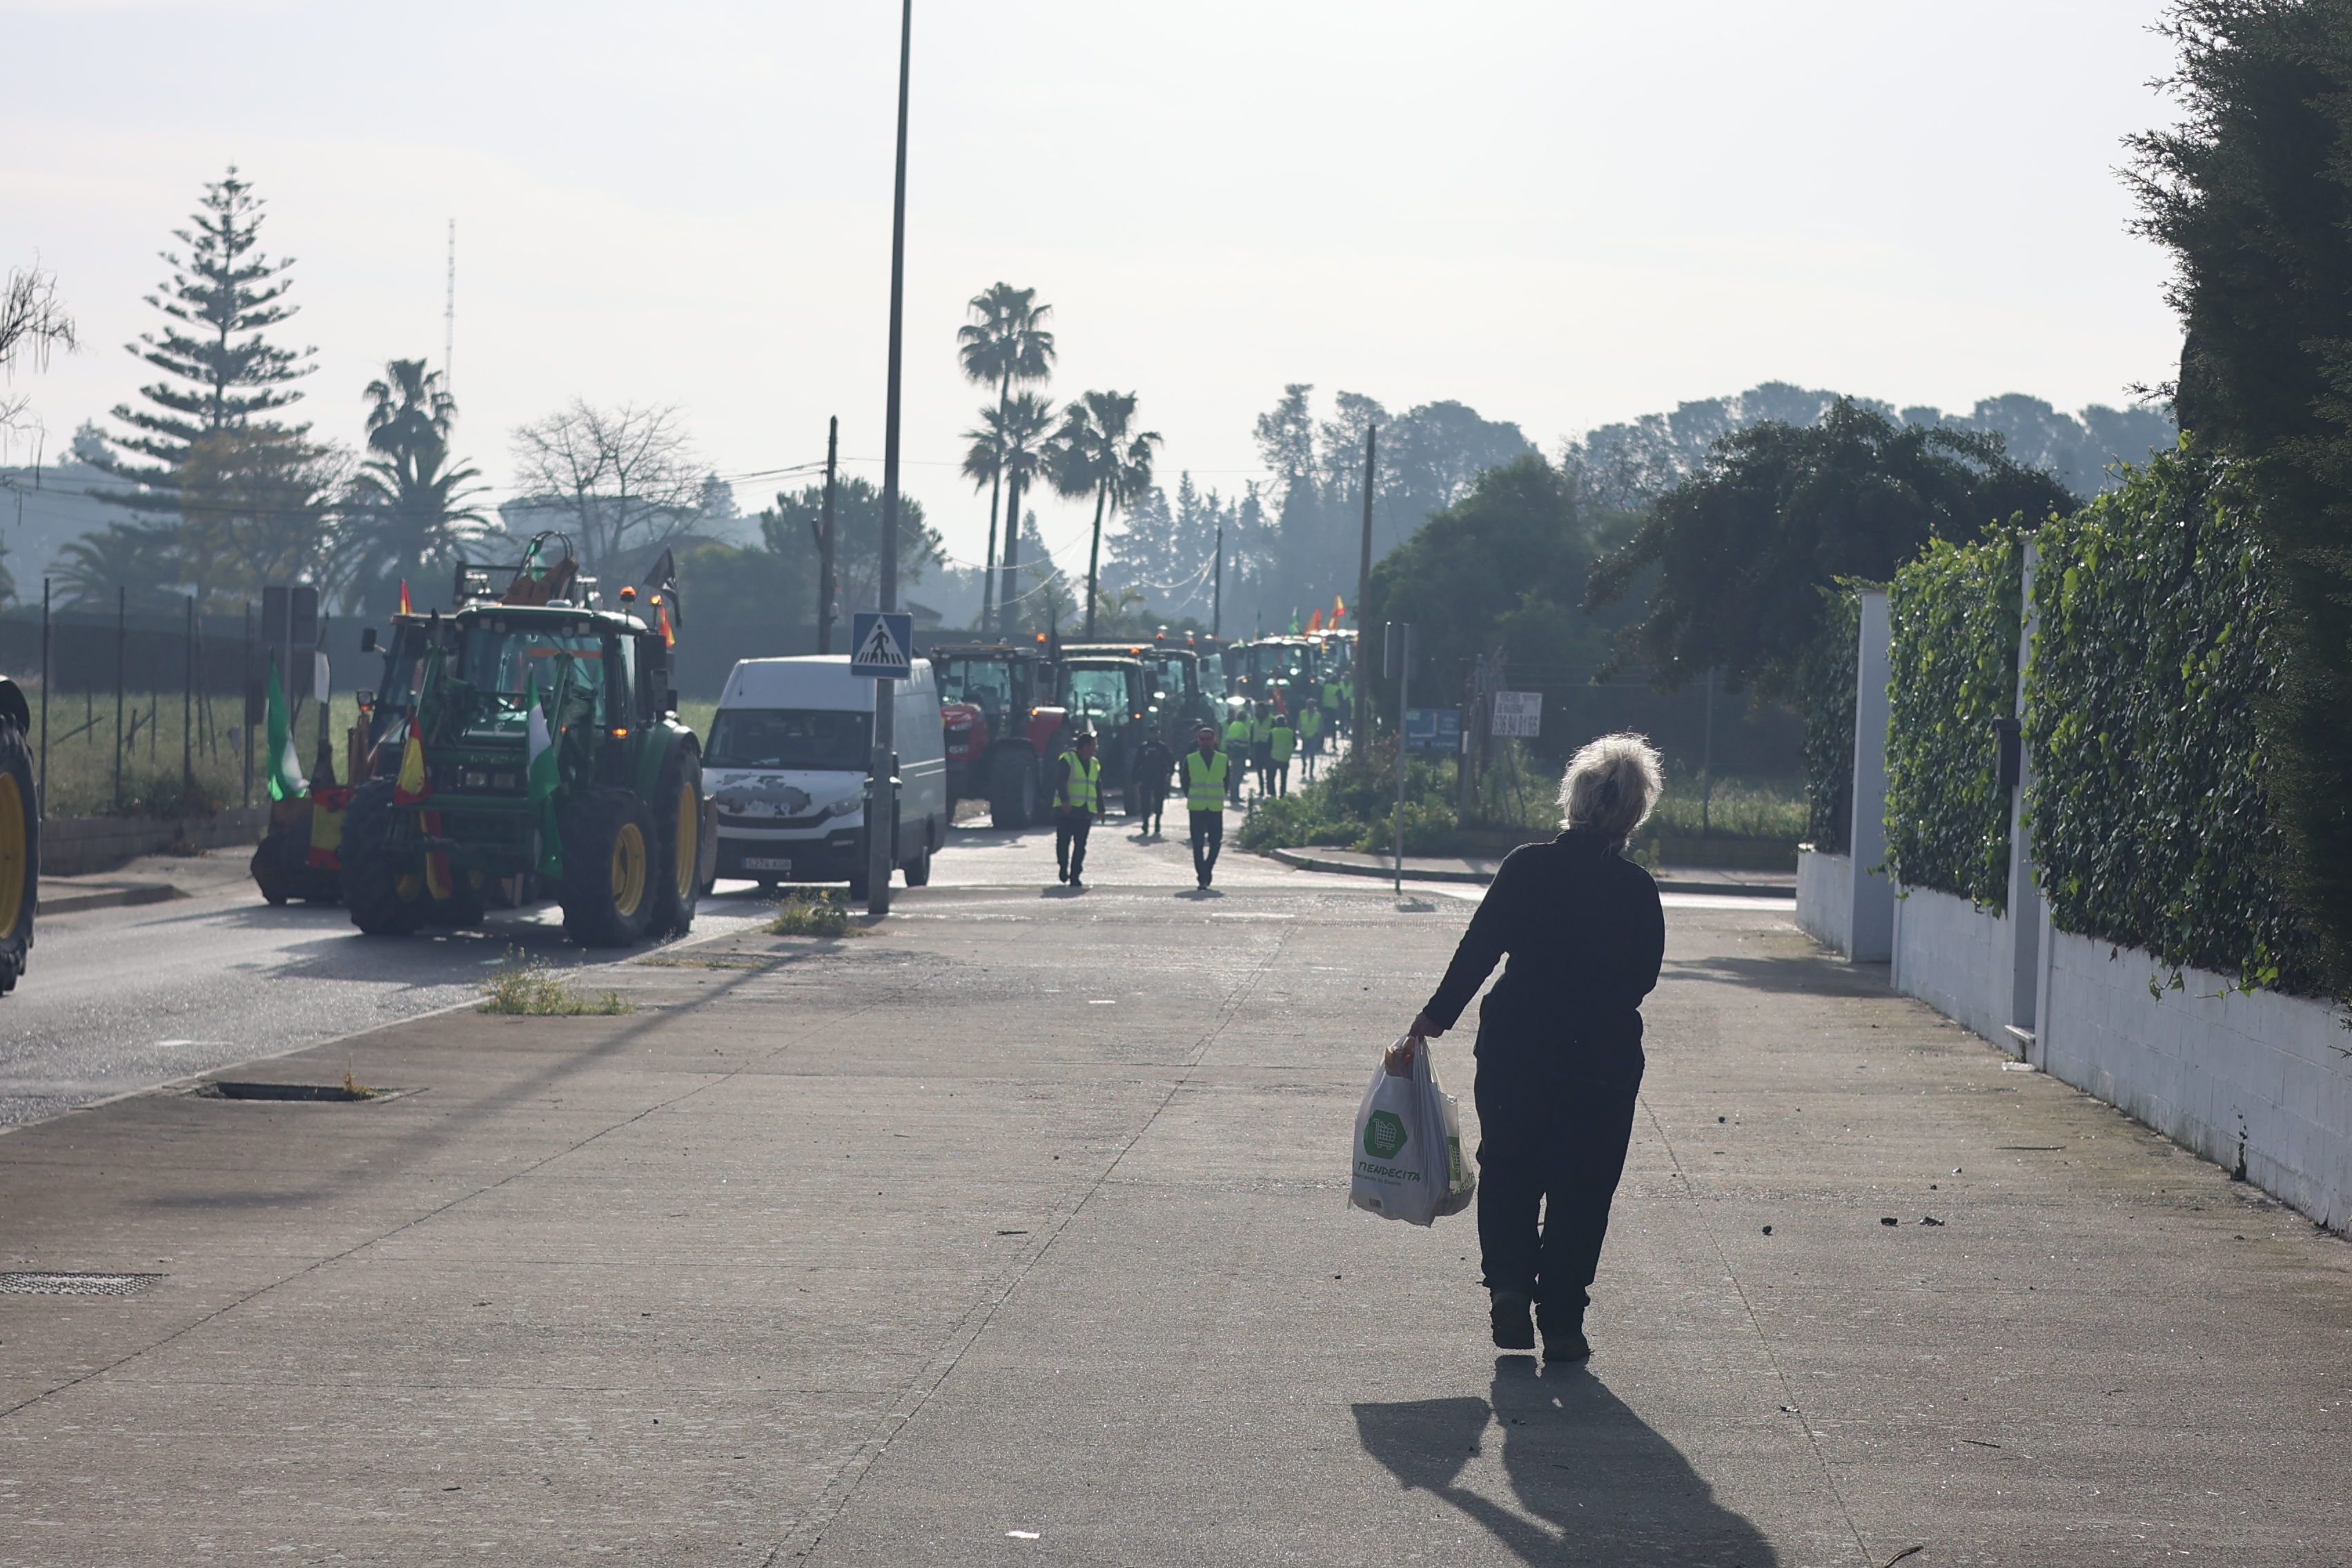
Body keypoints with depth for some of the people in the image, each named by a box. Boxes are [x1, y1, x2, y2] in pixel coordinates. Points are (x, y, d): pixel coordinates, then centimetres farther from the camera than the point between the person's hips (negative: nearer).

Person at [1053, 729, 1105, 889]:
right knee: (1063, 841, 0)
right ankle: (1064, 868, 23)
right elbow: (1060, 782, -15)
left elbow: (1098, 787, 21)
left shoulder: (1095, 763, 15)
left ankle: (1075, 876, 3)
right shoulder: (1068, 760, -6)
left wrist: (1100, 808, 19)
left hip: (1085, 812, 5)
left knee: (1080, 845, 1)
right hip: (1067, 810, -5)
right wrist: (1065, 801, -28)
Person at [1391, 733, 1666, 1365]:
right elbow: (1643, 979, 1)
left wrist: (1427, 1026, -1)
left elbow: (1476, 952, -7)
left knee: (1508, 1175, 17)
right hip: (1603, 1060, 0)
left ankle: (1509, 1286, 0)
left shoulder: (1527, 867, -7)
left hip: (1515, 1050, 1)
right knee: (1580, 1191, 9)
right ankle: (1561, 1324, 10)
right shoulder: (1636, 890, -7)